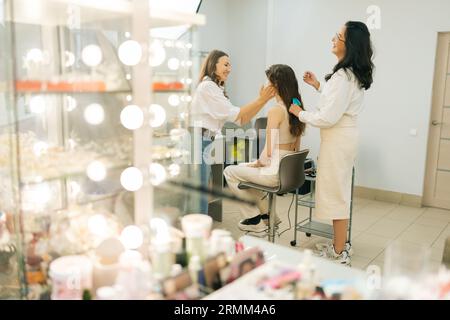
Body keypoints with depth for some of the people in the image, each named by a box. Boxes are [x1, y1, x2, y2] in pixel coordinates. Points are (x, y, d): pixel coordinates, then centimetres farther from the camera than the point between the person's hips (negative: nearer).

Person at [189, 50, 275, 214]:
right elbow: (235, 115, -12)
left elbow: (241, 120, 12)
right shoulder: (207, 86, -8)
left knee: (201, 195, 13)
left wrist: (263, 99, 4)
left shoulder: (215, 89, 22)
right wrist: (261, 100, -10)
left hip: (205, 143, 10)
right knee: (199, 196, -7)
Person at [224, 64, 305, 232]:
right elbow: (295, 148, 12)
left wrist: (257, 163, -1)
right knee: (243, 168, 29)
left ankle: (254, 220, 18)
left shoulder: (275, 111, -20)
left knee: (229, 172, 12)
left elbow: (268, 152, -22)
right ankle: (266, 215, 30)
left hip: (276, 173, -9)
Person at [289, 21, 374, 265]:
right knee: (339, 192, 18)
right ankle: (340, 245, 32)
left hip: (337, 139, -10)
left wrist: (300, 113, -9)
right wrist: (318, 86, 20)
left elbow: (328, 118, -22)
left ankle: (339, 254, 12)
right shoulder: (355, 74, 10)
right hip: (344, 135, 10)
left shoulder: (343, 76, -21)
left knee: (335, 194, 0)